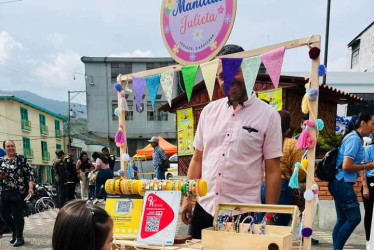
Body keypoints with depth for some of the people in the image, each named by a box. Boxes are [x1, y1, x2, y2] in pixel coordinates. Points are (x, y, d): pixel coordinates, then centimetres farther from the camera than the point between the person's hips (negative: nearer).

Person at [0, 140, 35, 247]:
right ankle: (15, 231, 36)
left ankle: (19, 237, 16)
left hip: (18, 192, -5)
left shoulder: (21, 159, -2)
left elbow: (30, 173, -6)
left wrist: (30, 187, -16)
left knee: (17, 215, 0)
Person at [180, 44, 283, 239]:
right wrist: (187, 199, 8)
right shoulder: (209, 111, 6)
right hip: (204, 208, 4)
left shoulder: (268, 115, -5)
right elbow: (197, 160, 11)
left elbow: (272, 171, -5)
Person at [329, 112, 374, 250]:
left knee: (342, 219, 11)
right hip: (343, 183, -9)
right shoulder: (355, 139, -14)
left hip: (340, 183, 9)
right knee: (354, 218, -3)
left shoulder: (354, 138, 15)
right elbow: (346, 166, -21)